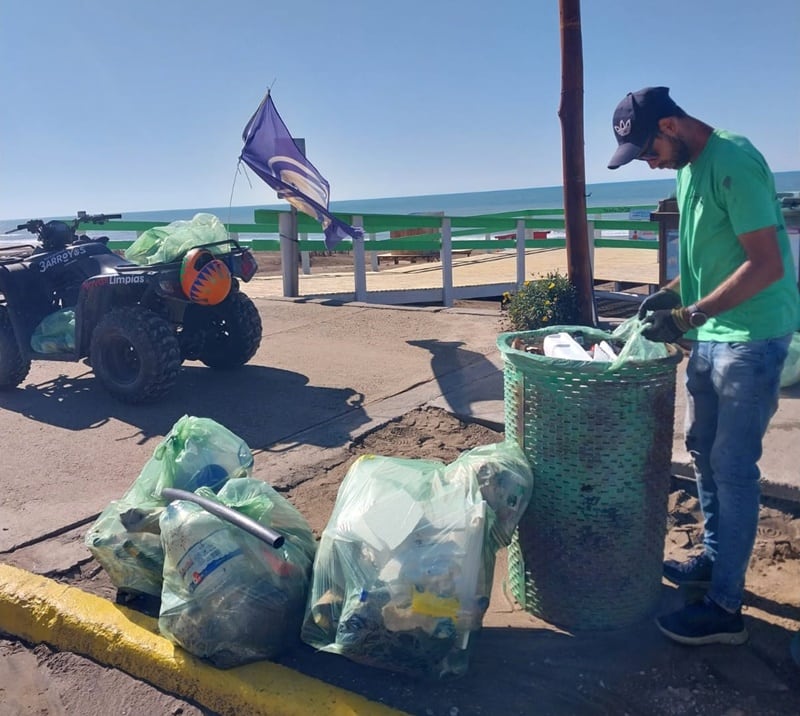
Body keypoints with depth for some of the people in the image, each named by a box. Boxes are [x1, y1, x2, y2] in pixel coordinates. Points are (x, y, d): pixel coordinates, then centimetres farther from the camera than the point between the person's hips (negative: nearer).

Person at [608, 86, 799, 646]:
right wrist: (674, 291, 6)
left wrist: (690, 315, -24)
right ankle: (716, 559, 35)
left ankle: (725, 608, 8)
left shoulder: (733, 163, -19)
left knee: (732, 466, -4)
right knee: (703, 450, 17)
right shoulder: (689, 165, 10)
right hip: (711, 334, 9)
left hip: (751, 337, -9)